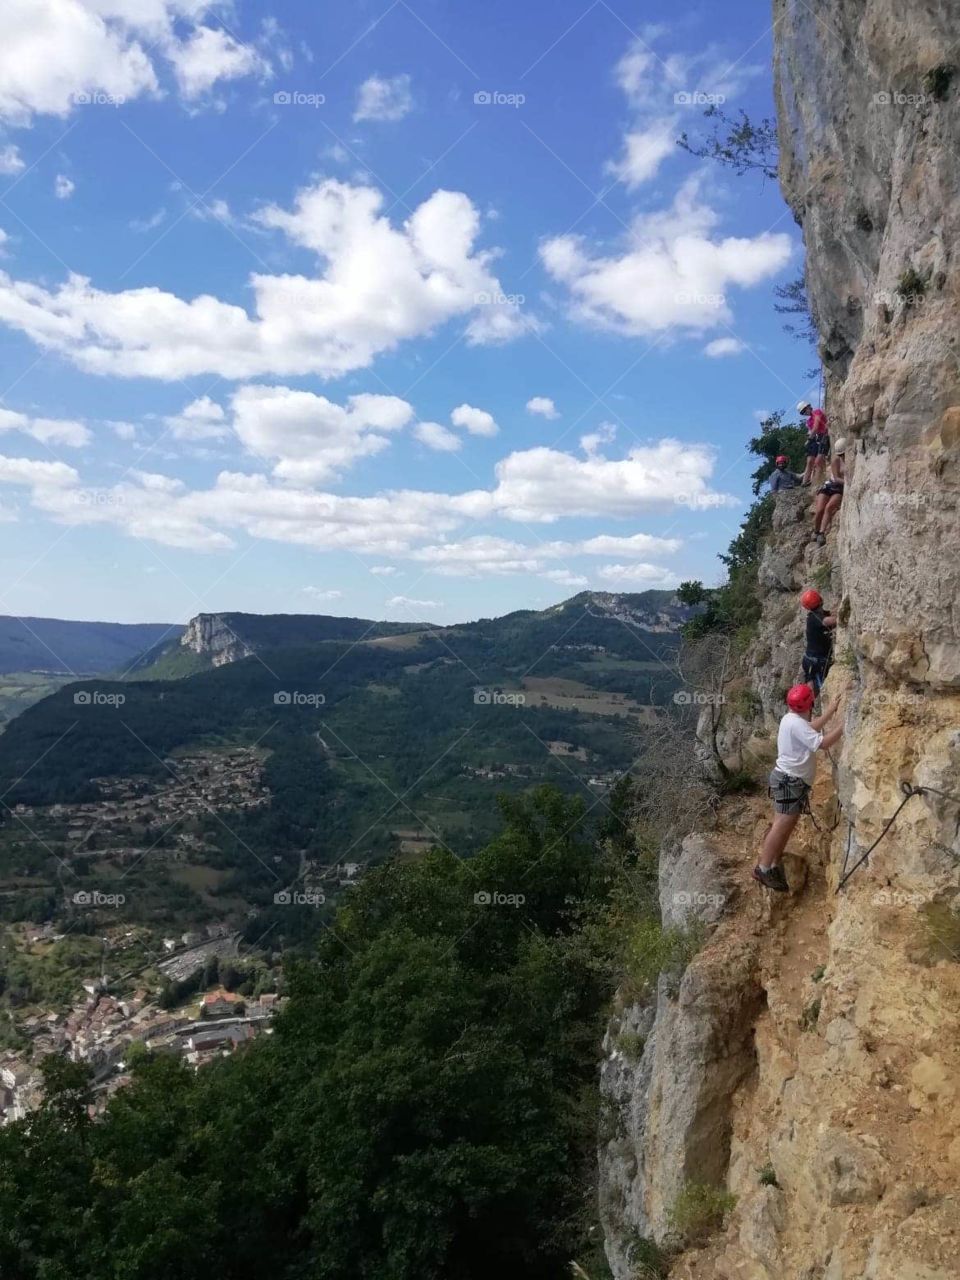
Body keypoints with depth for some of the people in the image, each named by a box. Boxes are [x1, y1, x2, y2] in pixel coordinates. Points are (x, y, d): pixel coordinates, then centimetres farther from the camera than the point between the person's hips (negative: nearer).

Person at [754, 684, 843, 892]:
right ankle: (763, 868, -12)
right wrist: (844, 725, -18)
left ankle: (774, 867, 15)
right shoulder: (796, 723, -19)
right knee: (782, 825, -12)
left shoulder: (791, 719, 14)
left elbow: (812, 727, 32)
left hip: (789, 779, 11)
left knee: (784, 825, 12)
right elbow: (822, 743, -25)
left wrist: (832, 711, 30)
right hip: (790, 780, -11)